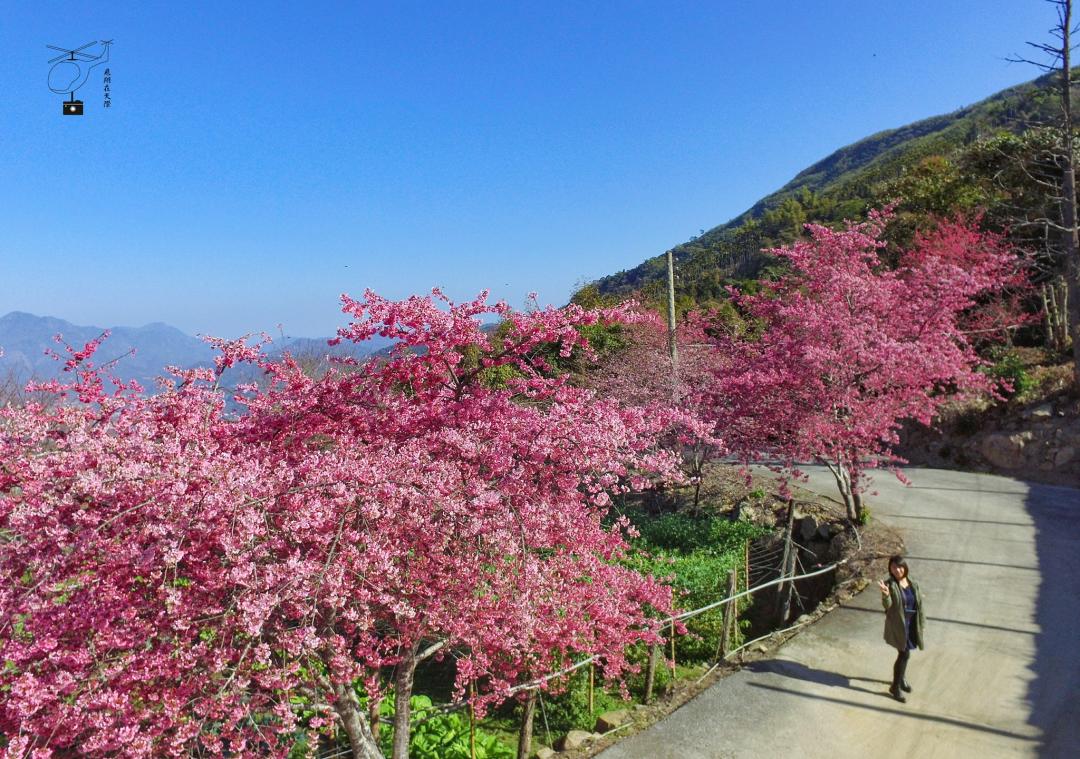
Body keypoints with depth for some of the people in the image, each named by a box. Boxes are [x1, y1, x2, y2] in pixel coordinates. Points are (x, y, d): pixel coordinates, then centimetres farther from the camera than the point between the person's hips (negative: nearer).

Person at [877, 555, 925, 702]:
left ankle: (902, 678, 41)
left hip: (911, 624, 5)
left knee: (904, 653, 18)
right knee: (904, 654, -7)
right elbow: (887, 605, -21)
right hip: (898, 625, -5)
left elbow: (919, 604, 9)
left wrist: (921, 623, 9)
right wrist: (885, 595, -42)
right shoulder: (890, 584, -14)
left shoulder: (913, 584, 1)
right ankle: (895, 687, 6)